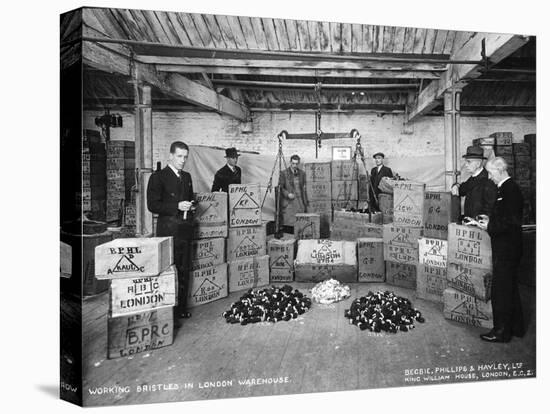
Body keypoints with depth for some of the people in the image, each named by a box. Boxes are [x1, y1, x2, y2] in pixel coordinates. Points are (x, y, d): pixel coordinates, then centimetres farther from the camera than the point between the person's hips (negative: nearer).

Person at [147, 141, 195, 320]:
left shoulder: (187, 177, 16)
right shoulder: (158, 177, -5)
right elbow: (152, 205, -11)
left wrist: (190, 206, 3)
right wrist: (177, 206, -19)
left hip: (185, 229, 6)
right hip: (168, 229, -6)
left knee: (184, 270, 11)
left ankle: (182, 307, 22)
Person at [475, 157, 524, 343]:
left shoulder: (510, 190, -19)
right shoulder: (508, 188, 12)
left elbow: (512, 222, -24)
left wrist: (490, 227, -16)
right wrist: (490, 219, 7)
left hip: (506, 249, -10)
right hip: (507, 247, 10)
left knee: (500, 290, -1)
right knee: (510, 288, 19)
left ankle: (501, 331, 11)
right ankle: (515, 327, 33)